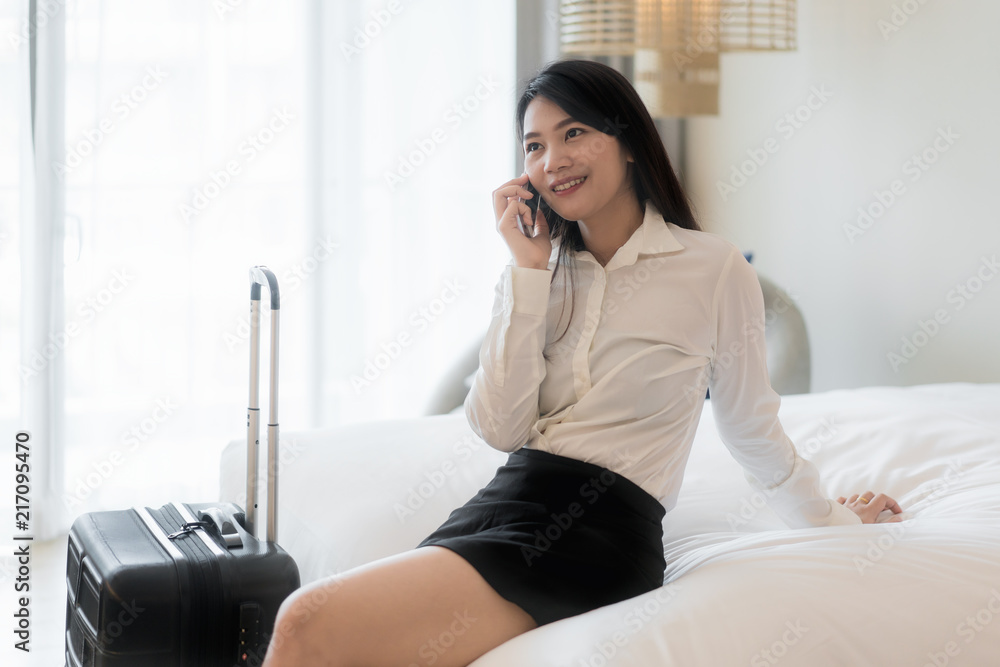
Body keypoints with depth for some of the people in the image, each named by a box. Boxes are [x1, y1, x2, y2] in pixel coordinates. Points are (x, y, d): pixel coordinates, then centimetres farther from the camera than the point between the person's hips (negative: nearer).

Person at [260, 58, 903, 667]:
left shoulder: (713, 268, 1)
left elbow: (752, 427, 15)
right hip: (502, 503, 5)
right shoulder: (546, 265, 15)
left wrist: (830, 517, 27)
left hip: (599, 530, -5)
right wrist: (529, 270, 0)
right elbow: (501, 427, 2)